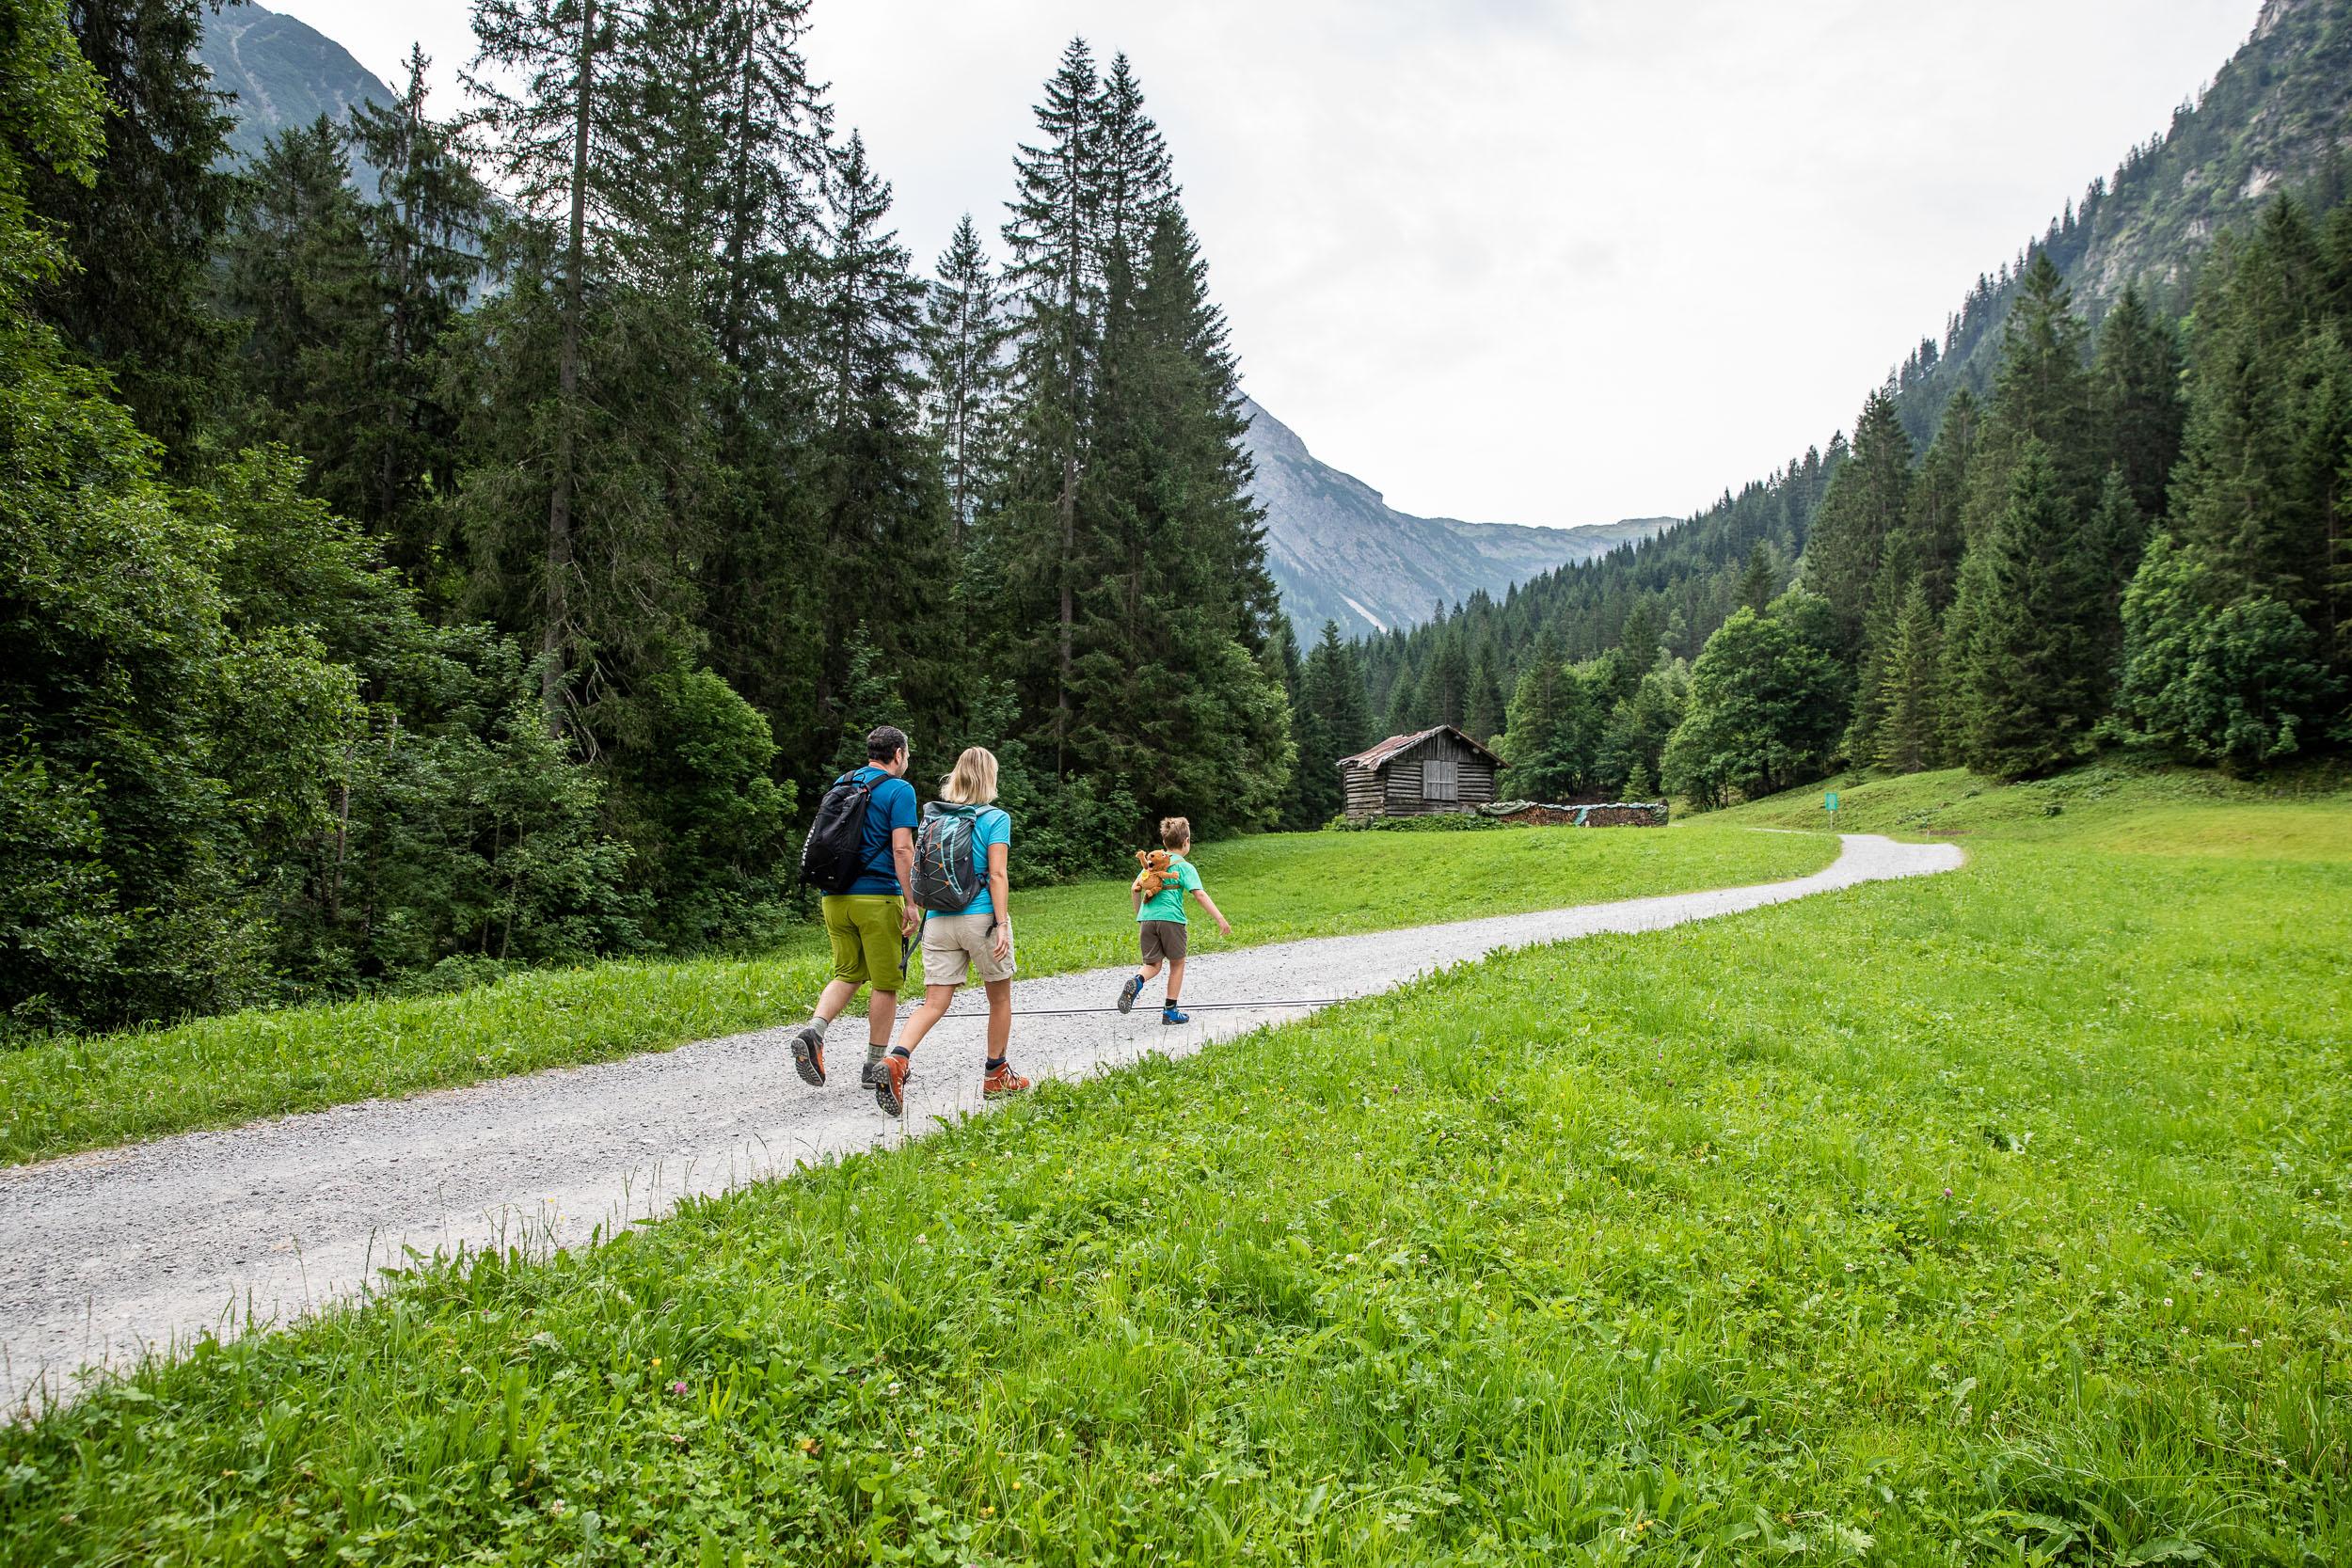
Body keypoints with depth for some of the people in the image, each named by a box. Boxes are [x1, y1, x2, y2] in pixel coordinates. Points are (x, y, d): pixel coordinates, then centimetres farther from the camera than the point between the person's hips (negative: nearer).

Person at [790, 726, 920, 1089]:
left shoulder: (840, 783, 13)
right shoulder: (899, 790, -7)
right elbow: (902, 849, -16)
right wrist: (911, 903, -14)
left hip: (835, 897, 6)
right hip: (878, 897, -6)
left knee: (847, 974, 16)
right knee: (885, 983, 5)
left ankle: (812, 1031, -8)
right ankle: (875, 1066, 11)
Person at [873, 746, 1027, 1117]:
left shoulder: (934, 816, 11)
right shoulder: (995, 818, -3)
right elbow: (997, 875, -12)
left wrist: (925, 914, 24)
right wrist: (1002, 925, -13)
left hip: (938, 920, 4)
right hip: (981, 916, -4)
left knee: (934, 1002, 1)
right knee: (1000, 998, 15)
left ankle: (897, 1058, -23)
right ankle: (996, 1075, 25)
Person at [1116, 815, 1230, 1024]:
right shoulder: (1184, 866, 2)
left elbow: (1135, 889, 20)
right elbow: (1200, 894, -9)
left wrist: (1139, 916, 32)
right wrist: (1220, 919, -11)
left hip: (1147, 918, 4)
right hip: (1171, 918, -4)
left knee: (1153, 964, 13)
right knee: (1177, 963, 14)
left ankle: (1136, 981, -21)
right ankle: (1170, 1011, 14)